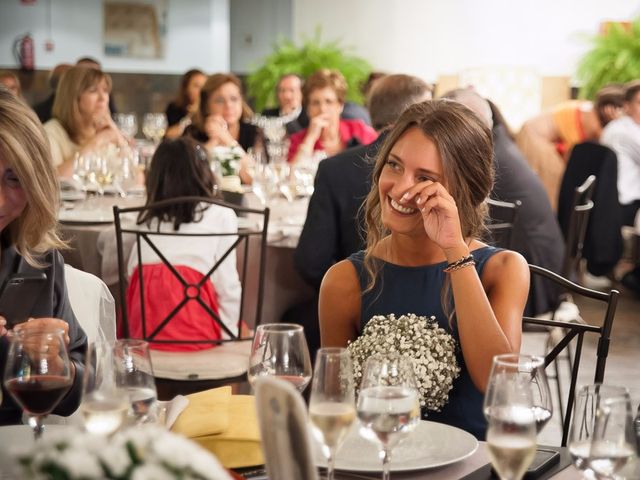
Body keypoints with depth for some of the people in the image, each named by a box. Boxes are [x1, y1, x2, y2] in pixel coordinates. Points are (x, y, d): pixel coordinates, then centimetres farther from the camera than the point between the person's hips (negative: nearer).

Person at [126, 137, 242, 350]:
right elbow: (227, 285, 1)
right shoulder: (221, 215, 5)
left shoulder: (147, 219, 16)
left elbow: (132, 273, 13)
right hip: (195, 336, -4)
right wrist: (229, 336, 8)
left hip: (144, 334, 5)